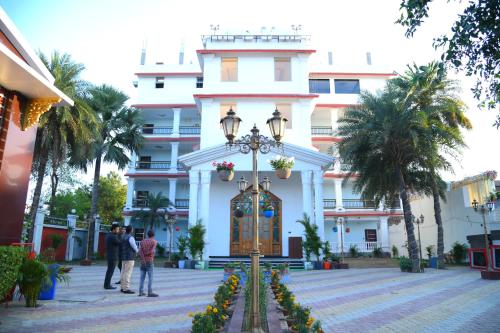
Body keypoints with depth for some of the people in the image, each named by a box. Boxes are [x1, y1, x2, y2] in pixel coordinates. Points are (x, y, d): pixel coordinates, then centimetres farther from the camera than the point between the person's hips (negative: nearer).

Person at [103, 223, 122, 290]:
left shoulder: (108, 235, 12)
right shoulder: (113, 236, -20)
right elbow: (120, 243, -14)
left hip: (109, 255, 10)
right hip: (113, 256, -10)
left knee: (109, 270, 15)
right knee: (111, 271, -3)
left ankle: (106, 284, 20)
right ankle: (107, 285, 2)